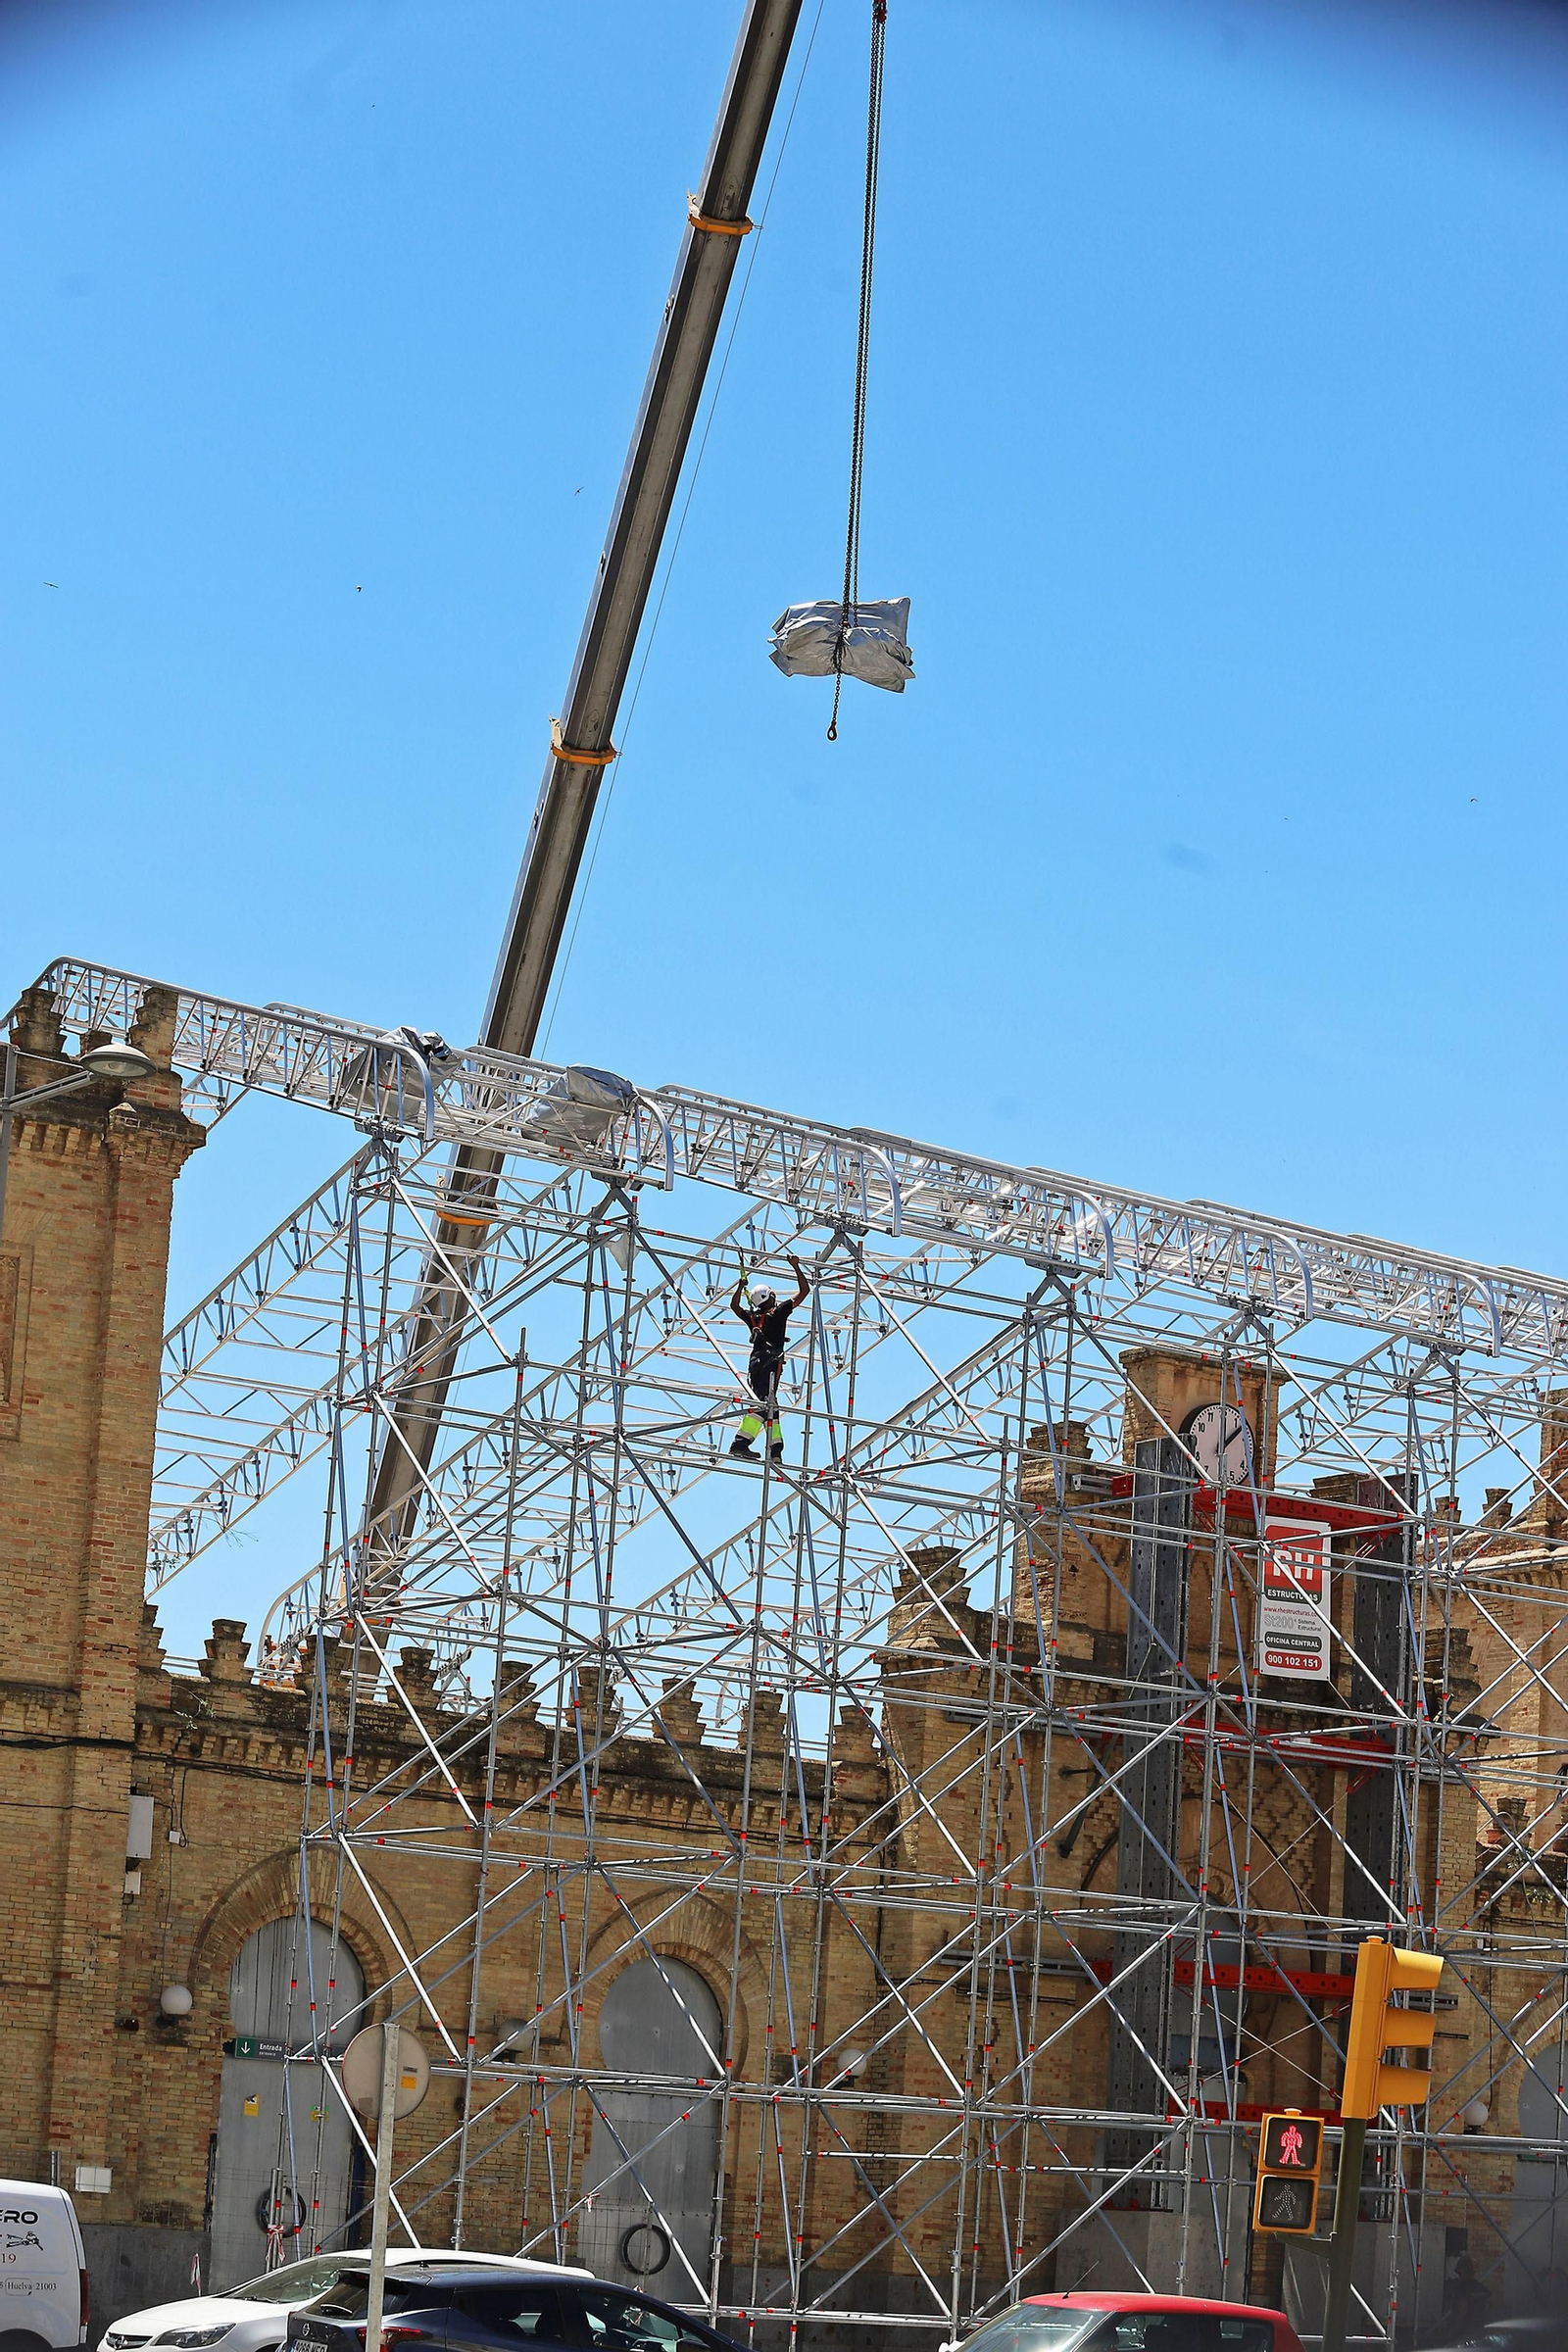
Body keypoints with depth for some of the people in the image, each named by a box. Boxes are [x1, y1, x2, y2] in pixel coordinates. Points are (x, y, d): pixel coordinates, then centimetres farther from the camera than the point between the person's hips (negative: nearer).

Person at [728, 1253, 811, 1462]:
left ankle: (775, 1449, 1)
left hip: (754, 1364, 7)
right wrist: (796, 1267, 15)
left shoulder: (752, 1317, 16)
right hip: (770, 1362, -7)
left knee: (769, 1405, 10)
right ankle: (741, 1442, -32)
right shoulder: (778, 1312, 2)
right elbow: (803, 1291, 7)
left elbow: (734, 1306, 38)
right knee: (765, 1403, -17)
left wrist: (741, 1285, 42)